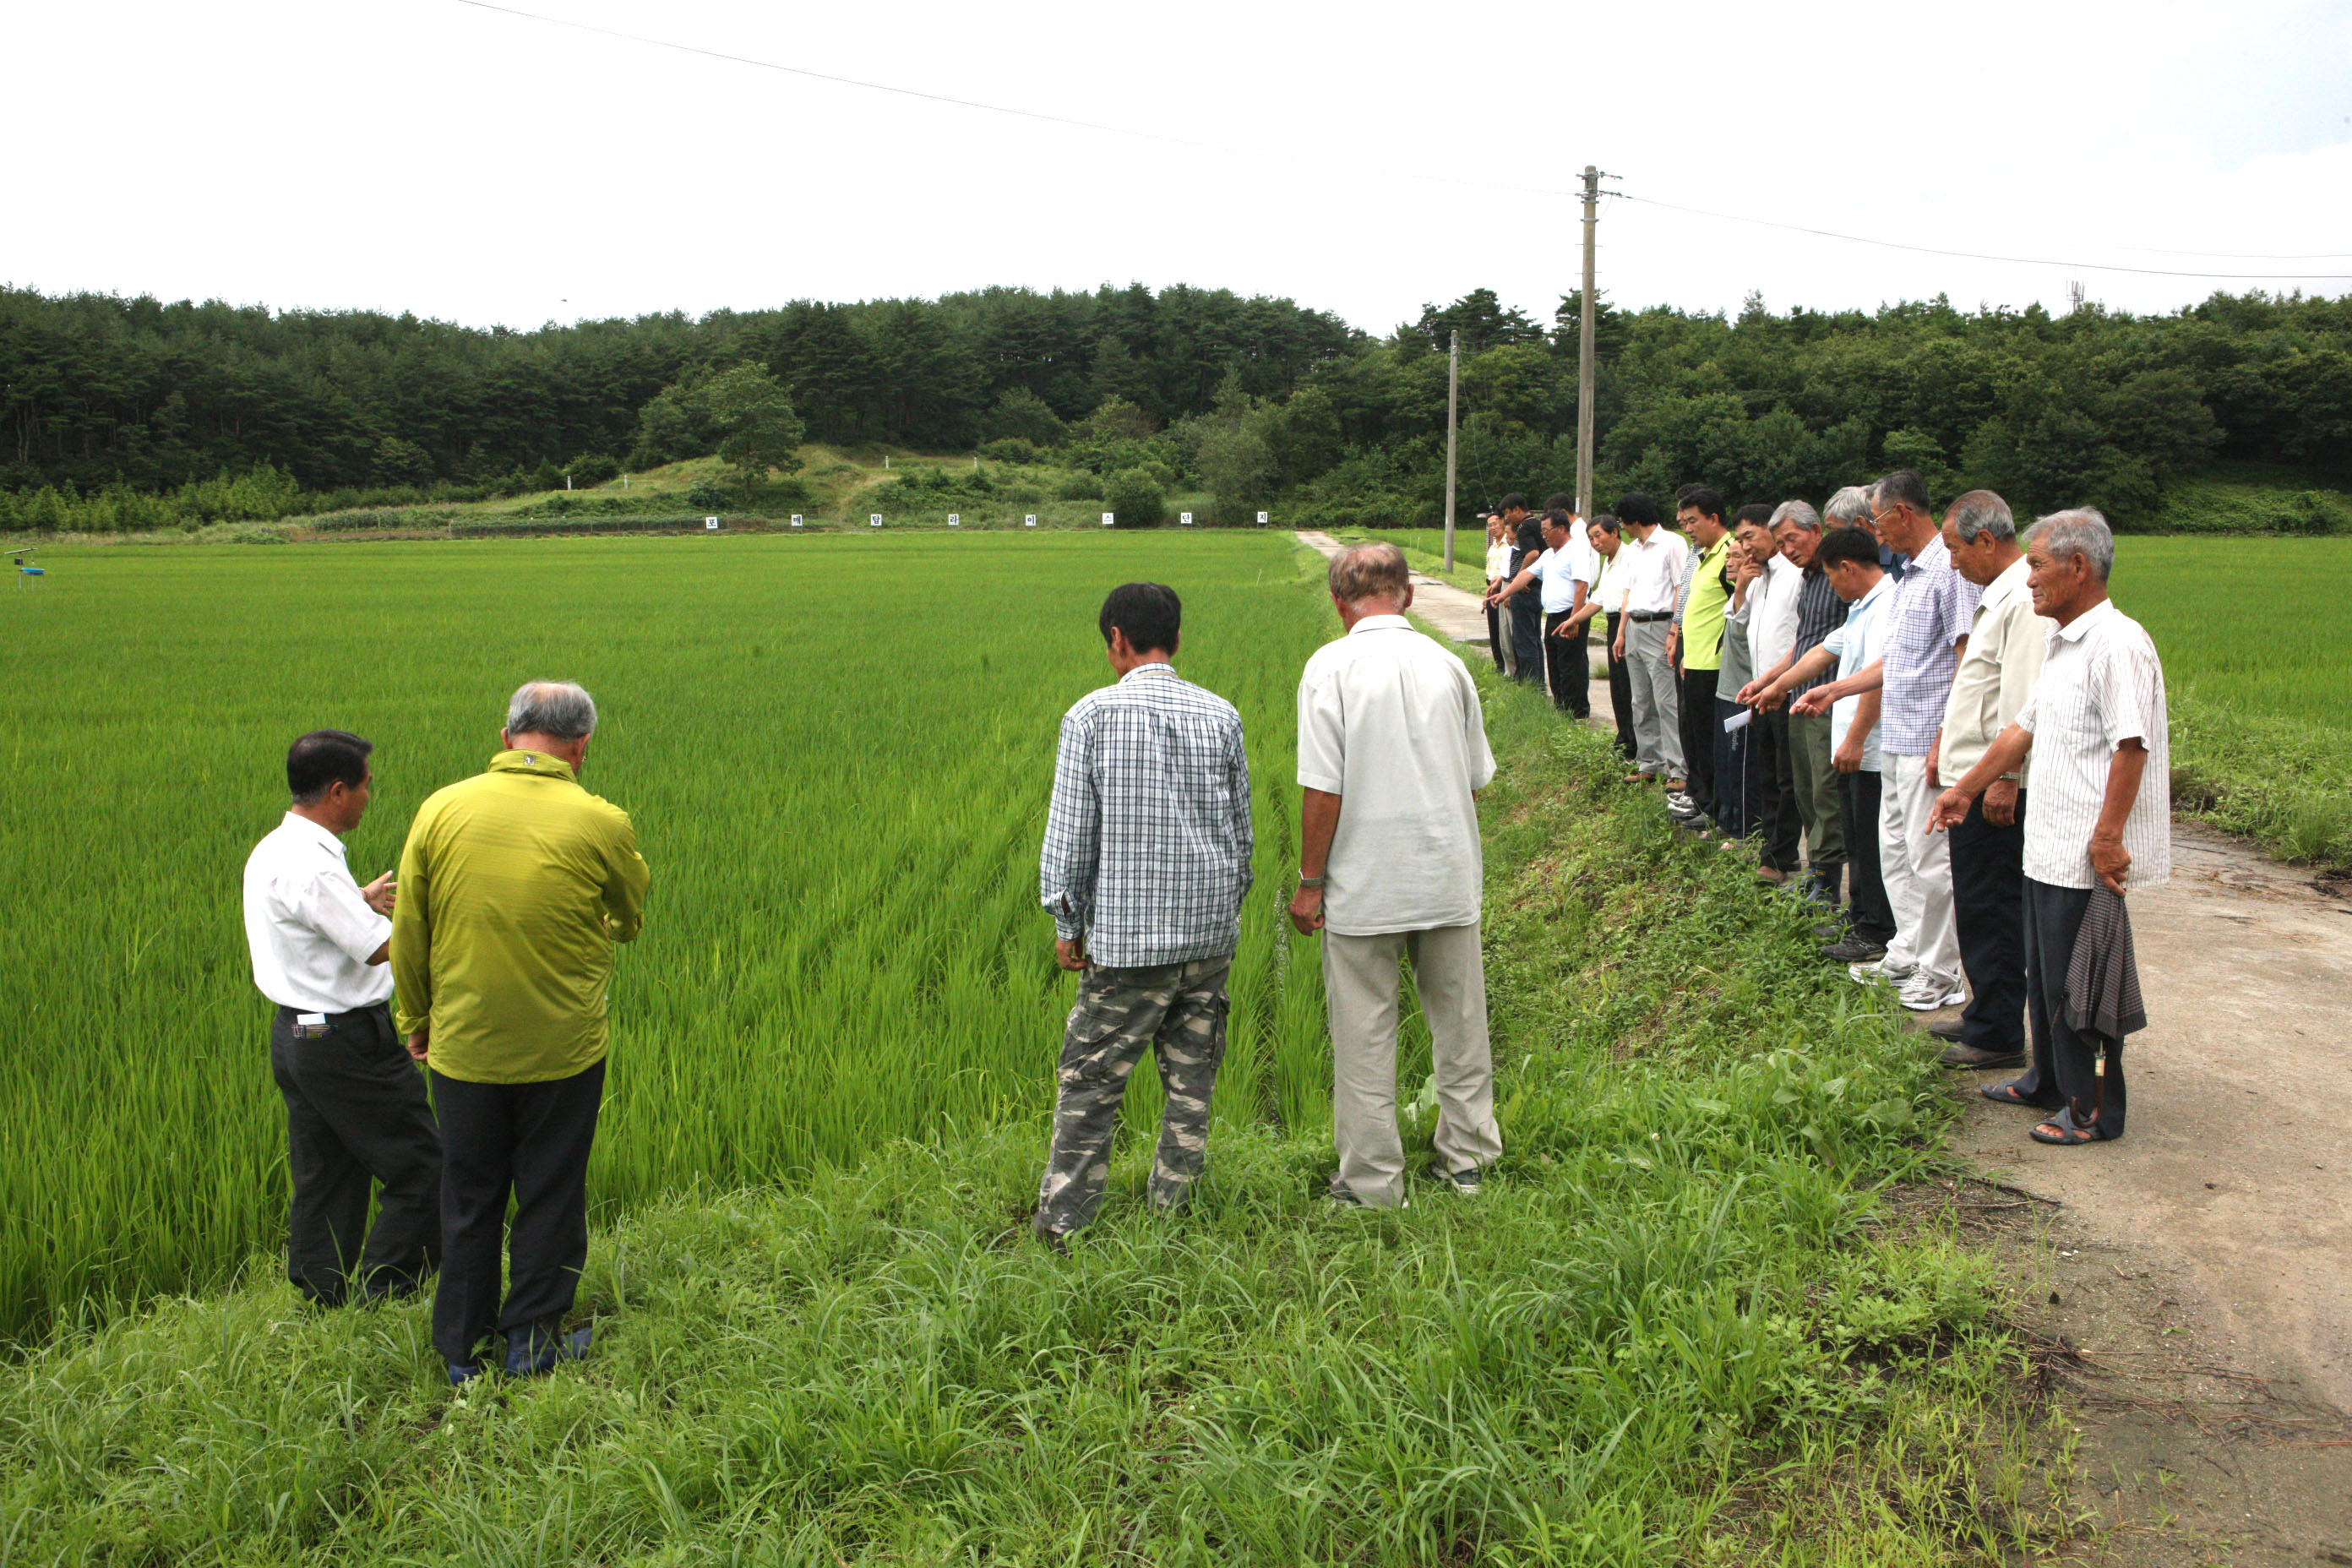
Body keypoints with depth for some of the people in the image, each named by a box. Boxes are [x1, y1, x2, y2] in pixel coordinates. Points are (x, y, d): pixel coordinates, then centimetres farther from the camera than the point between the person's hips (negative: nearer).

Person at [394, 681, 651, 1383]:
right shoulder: (601, 824, -11)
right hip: (562, 1049, -2)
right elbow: (633, 918, 6)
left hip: (463, 1045, 2)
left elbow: (408, 933, 2)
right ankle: (533, 1338, 24)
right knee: (551, 1195, 14)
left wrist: (416, 1020, 16)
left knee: (467, 1199, 15)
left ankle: (462, 1350, 26)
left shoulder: (442, 810, -5)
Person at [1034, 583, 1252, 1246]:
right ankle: (1173, 1208, 20)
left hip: (1128, 937, -4)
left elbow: (1071, 832, -6)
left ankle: (1063, 1219, 9)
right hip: (1211, 934, 4)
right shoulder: (1221, 716, 3)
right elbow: (1241, 830, 9)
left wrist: (1067, 924, 5)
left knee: (1090, 1080, 5)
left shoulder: (1092, 715, -8)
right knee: (1191, 1079, 12)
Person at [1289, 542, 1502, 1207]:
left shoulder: (1331, 667, -10)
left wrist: (1310, 880, -5)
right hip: (1449, 878, 4)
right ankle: (1466, 1157, 29)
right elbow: (1476, 777, 9)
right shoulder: (1446, 664, 2)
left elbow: (1323, 788, -13)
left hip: (1364, 887, -4)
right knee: (1459, 1021, 17)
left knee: (1365, 1035, 6)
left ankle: (1374, 1184, 14)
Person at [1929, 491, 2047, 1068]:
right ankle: (1984, 1016, 28)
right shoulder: (1996, 597, 15)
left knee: (1990, 909, -3)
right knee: (1978, 907, 17)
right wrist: (1946, 745, 22)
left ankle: (1998, 1036, 6)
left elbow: (2024, 705, -24)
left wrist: (2006, 777, -24)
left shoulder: (2023, 602, -19)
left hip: (1995, 787, -10)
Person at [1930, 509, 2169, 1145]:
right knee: (2043, 975, 20)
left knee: (2079, 985, 0)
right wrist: (1965, 789, 29)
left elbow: (2131, 746, -24)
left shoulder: (2118, 644, -18)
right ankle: (2049, 1083, 36)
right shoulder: (2061, 643, 14)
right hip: (2047, 847, 10)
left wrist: (2107, 837, -25)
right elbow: (2025, 728, 23)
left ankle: (2094, 1110, 12)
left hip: (2088, 857, -10)